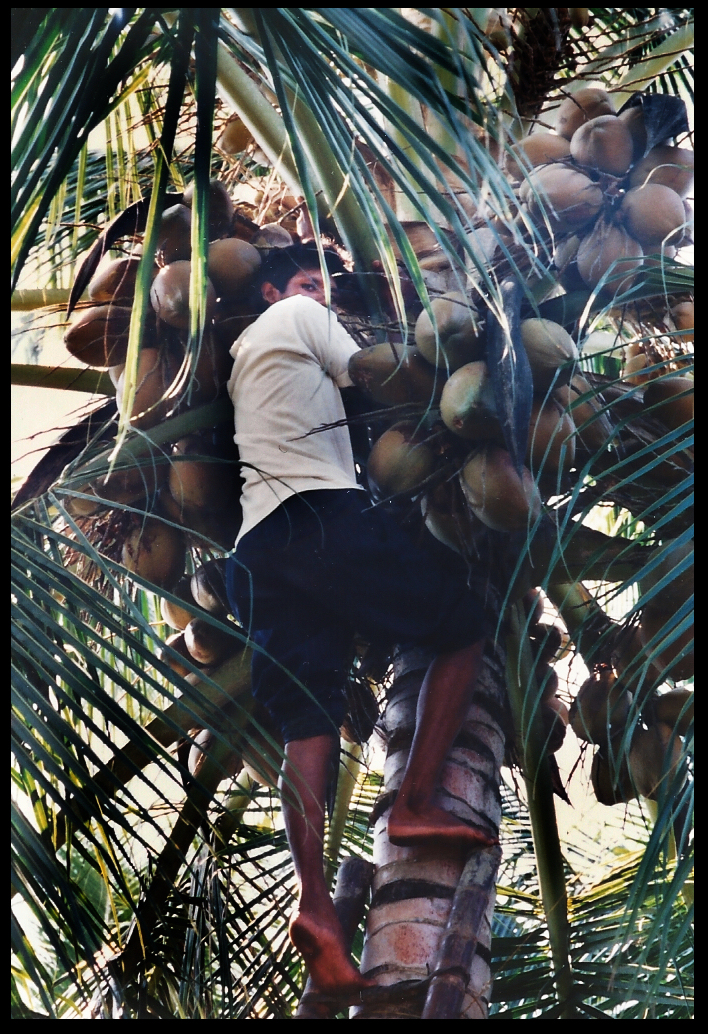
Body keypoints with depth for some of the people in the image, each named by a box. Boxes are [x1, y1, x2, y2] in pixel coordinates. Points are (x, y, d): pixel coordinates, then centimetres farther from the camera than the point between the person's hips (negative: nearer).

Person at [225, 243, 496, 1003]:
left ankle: (314, 900, -23)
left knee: (307, 725, -4)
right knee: (463, 627, 5)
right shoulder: (301, 316, 13)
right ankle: (414, 804, -7)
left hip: (257, 542, 8)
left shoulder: (240, 355, 35)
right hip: (325, 517, -8)